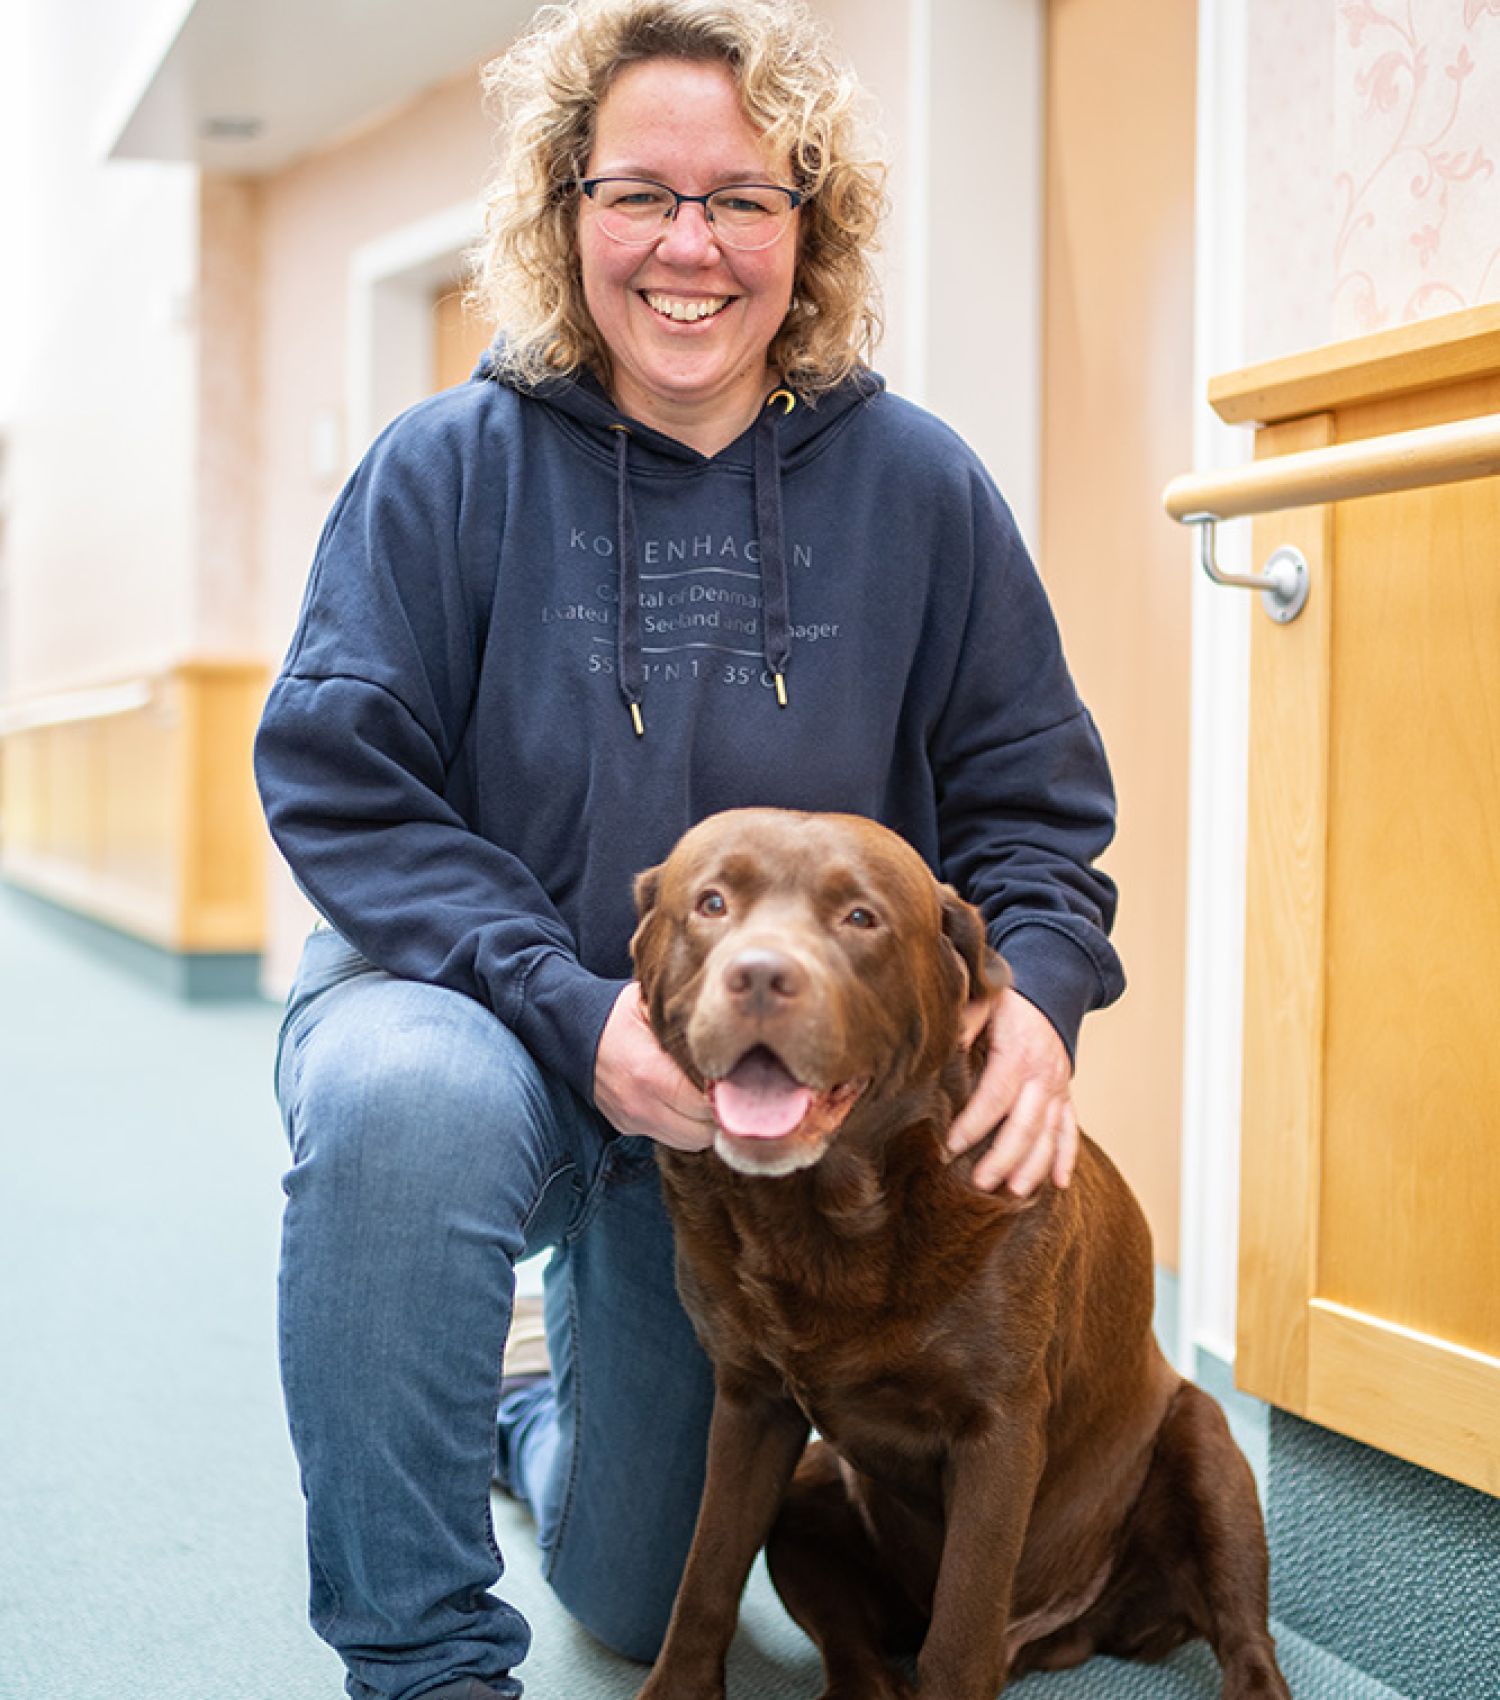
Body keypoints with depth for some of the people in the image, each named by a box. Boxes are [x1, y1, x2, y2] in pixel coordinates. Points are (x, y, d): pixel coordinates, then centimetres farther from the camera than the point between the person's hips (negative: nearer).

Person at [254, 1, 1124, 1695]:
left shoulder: (915, 485, -7)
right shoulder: (448, 468, -12)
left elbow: (1033, 800, -1)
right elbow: (338, 783, -15)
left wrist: (1037, 989, -22)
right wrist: (573, 1013, -28)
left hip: (770, 1091, 3)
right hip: (473, 1000, -2)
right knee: (405, 1100, -42)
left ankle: (558, 1424, 54)